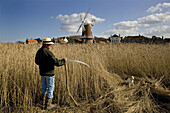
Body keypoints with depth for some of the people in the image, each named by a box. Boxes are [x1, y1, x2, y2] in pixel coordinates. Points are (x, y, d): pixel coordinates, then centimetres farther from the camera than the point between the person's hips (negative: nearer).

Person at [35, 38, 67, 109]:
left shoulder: (39, 52, 5)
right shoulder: (48, 53, -21)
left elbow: (37, 62, 19)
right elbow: (57, 63, -23)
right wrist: (64, 60, -7)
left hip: (42, 73, 8)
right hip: (49, 73, -8)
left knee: (44, 88, 19)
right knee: (50, 88, 5)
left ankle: (43, 104, 27)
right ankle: (48, 105, 15)